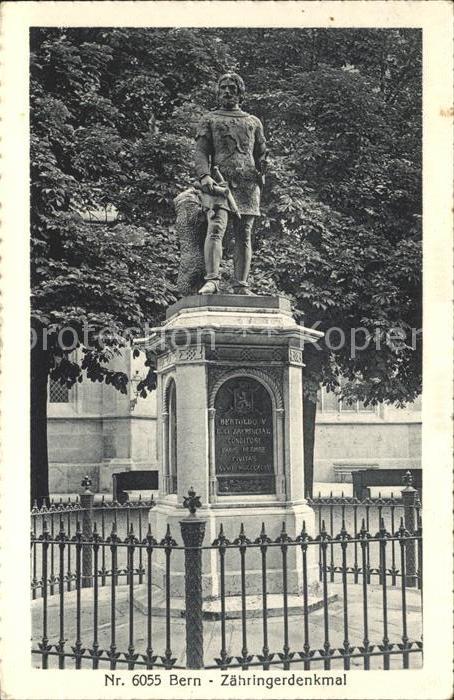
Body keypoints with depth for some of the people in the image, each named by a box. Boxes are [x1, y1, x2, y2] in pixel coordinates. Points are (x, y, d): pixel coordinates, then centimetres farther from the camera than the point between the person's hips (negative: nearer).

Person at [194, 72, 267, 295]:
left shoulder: (253, 122, 24)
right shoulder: (209, 120, 16)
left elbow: (261, 155, 25)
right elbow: (200, 152, 5)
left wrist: (260, 178, 12)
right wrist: (204, 176, -13)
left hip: (248, 184, 3)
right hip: (219, 181, -3)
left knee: (244, 235, -2)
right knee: (215, 229, -20)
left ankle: (241, 286, -3)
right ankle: (211, 281, -30)